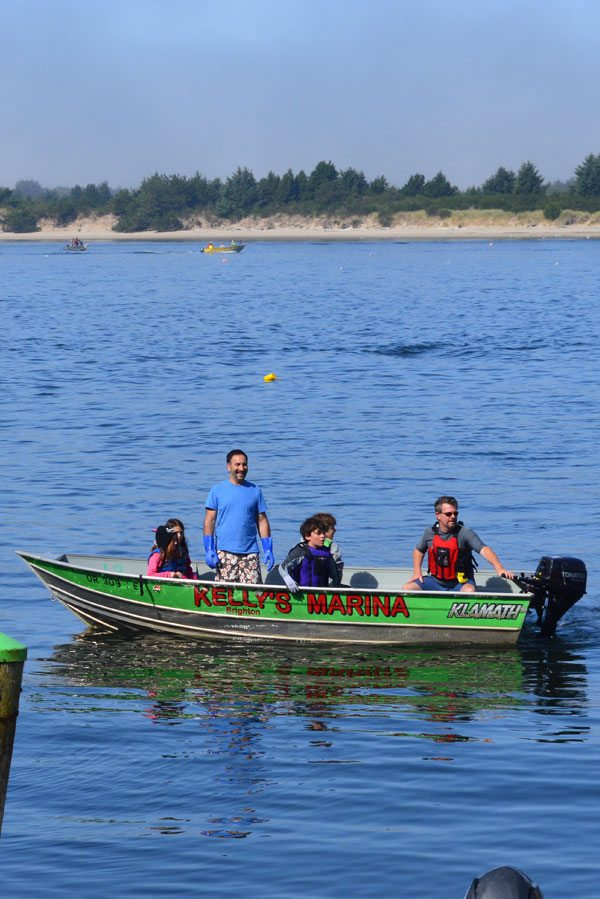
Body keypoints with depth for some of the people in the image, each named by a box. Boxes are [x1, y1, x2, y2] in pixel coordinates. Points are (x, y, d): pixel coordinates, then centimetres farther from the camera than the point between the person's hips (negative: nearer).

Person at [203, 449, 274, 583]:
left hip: (250, 552, 1)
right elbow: (209, 521, 2)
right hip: (225, 551, -1)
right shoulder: (217, 490, 5)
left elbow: (262, 521, 11)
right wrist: (209, 550, -7)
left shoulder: (255, 491, 10)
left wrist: (268, 550, 4)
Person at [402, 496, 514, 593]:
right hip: (436, 581, 4)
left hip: (460, 583, -4)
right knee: (407, 589, -14)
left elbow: (484, 550, -27)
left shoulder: (465, 533, -13)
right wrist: (417, 573, 6)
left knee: (469, 591, -36)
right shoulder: (430, 532, 1)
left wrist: (499, 568, -44)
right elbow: (419, 550, 21)